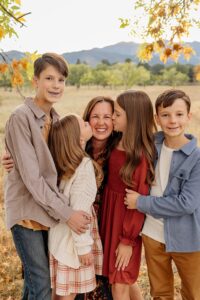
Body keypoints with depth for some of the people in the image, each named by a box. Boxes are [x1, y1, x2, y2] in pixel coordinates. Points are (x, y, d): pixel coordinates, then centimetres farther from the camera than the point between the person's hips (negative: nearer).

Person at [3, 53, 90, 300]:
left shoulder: (54, 118, 7)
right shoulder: (21, 117, -16)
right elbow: (31, 177, -20)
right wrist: (67, 214, -20)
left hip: (49, 209, 7)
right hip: (27, 210, -7)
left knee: (35, 278, 17)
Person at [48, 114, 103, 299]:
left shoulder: (64, 161, 1)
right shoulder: (84, 166, -24)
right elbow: (78, 210, -23)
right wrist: (83, 246, -17)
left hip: (63, 234, 8)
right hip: (71, 238, -8)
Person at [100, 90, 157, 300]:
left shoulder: (140, 155, -20)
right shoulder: (115, 144, 1)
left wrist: (128, 240, -15)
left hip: (127, 220, -7)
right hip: (108, 213, 7)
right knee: (125, 280, 20)